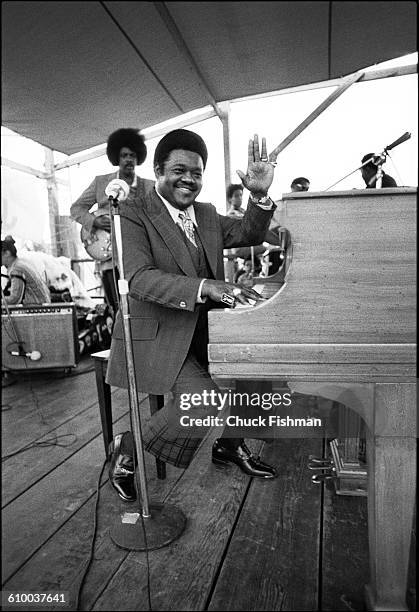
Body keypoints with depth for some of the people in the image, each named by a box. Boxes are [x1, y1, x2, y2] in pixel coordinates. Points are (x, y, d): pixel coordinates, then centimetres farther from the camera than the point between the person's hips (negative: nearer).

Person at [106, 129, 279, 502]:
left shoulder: (207, 215, 13)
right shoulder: (135, 218, -10)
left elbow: (250, 235, 11)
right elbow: (139, 278, -23)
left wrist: (260, 195, -8)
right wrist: (204, 287, -35)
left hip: (203, 333, 8)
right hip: (157, 337, -7)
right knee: (205, 403, -22)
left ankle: (229, 445, 27)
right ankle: (127, 448, 5)